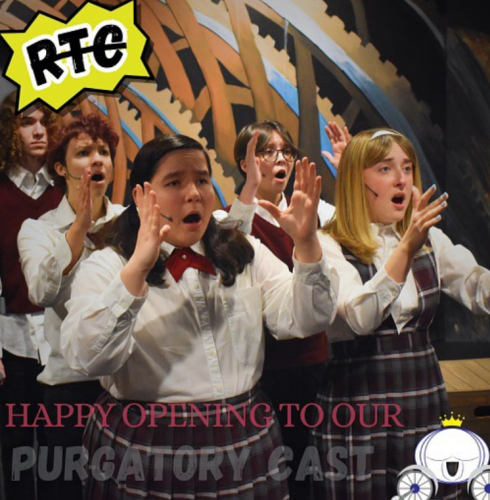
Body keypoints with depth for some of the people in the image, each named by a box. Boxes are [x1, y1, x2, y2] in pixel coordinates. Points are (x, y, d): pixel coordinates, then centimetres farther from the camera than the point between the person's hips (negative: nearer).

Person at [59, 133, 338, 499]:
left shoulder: (246, 254, 5)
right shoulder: (107, 266, -6)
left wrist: (306, 243, -19)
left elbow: (305, 322, -5)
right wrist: (137, 267, -30)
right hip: (146, 452, -3)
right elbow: (88, 359, -21)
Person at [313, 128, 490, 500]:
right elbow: (361, 317, -23)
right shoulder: (331, 247, -9)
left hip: (424, 402, 5)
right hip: (358, 407, -4)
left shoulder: (430, 240, 8)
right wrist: (407, 248, -32)